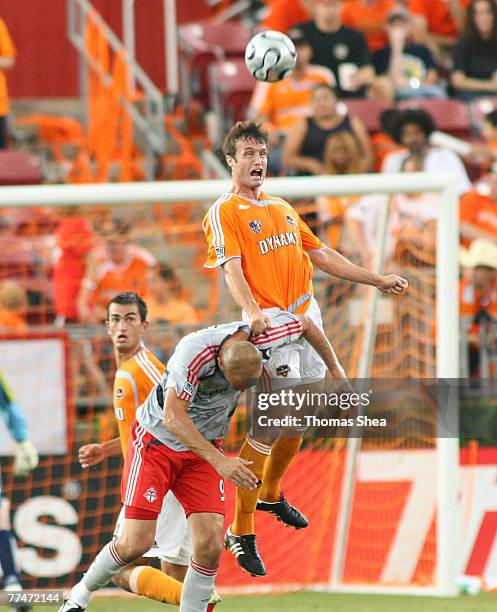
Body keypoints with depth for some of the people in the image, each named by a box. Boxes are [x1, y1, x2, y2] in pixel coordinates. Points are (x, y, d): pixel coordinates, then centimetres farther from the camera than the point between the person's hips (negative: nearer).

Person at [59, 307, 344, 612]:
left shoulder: (262, 338, -19)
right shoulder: (194, 353, -34)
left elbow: (305, 323, 3)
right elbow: (173, 418, -39)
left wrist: (335, 367, 14)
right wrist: (219, 461, -48)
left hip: (204, 446, 4)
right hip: (157, 441, -4)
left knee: (211, 547, -11)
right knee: (136, 543, -9)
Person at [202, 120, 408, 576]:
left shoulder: (282, 208, 19)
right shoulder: (224, 213, -4)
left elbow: (321, 255, 25)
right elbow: (232, 268, -18)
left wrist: (378, 281, 23)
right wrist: (252, 310, -36)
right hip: (270, 322, -8)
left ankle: (270, 494, 38)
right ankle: (241, 531, -8)